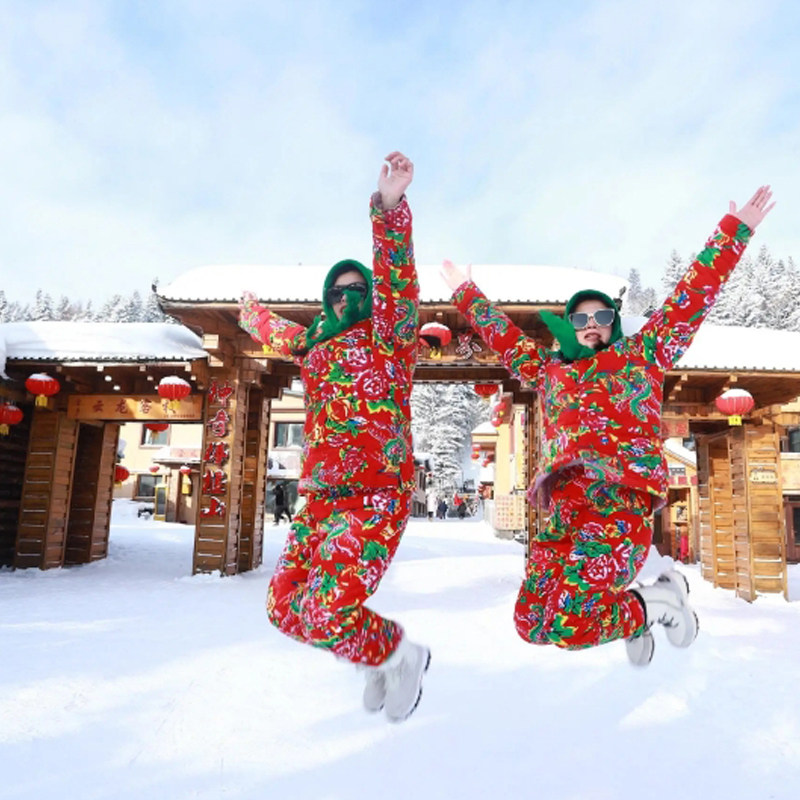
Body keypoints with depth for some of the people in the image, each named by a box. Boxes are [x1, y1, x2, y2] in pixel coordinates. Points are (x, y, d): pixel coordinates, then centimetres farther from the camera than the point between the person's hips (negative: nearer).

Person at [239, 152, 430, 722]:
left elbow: (398, 278, -17)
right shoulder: (317, 344, 20)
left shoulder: (389, 336, 1)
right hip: (321, 498, 8)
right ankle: (382, 660, 29)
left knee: (327, 613, -19)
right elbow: (278, 334, 41)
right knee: (286, 606, 8)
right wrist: (252, 315, 59)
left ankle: (400, 655, 13)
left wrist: (390, 207, -30)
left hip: (376, 496, -8)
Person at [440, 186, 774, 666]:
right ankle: (635, 619, 25)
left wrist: (735, 230, 15)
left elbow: (692, 296, 15)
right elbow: (505, 337, 34)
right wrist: (466, 293, 42)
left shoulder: (640, 356, 16)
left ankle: (662, 599, 10)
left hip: (620, 501, -5)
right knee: (530, 623, -1)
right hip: (562, 510, 5)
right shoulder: (549, 371, 24)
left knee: (566, 624, -19)